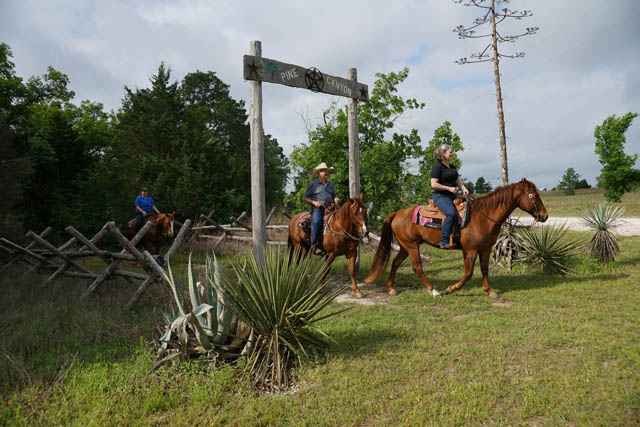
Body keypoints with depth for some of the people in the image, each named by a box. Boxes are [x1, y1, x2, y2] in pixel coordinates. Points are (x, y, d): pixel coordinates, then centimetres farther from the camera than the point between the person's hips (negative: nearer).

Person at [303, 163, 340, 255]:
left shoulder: (330, 185, 23)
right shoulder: (312, 184, 9)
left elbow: (334, 197, 29)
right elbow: (305, 198, 9)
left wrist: (335, 200, 5)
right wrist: (314, 202, -8)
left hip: (329, 208, 5)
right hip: (317, 208, -5)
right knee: (317, 221, -34)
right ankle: (314, 245, -30)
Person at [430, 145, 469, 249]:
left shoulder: (452, 167, 19)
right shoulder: (437, 167, -7)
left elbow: (458, 180, 24)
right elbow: (434, 184, -14)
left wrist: (463, 188, 3)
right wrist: (449, 188, -17)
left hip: (452, 196, 9)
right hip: (440, 196, -9)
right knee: (451, 213, -33)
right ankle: (444, 241, -31)